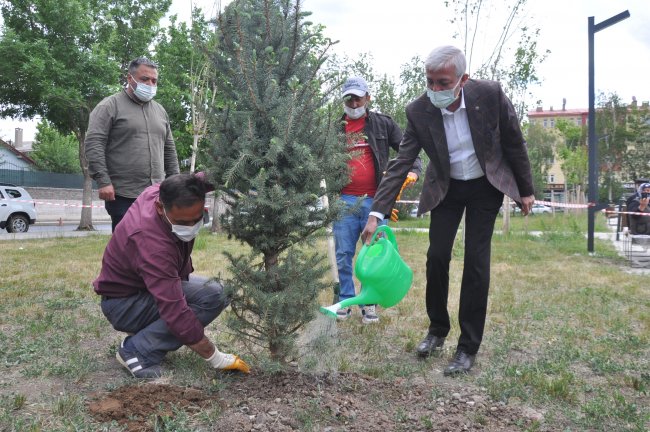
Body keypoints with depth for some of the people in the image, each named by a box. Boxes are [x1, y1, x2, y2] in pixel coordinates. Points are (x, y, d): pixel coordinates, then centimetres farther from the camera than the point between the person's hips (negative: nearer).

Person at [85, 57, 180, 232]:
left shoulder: (160, 110, 18)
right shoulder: (110, 106, 0)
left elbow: (169, 150, 22)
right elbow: (94, 144, -8)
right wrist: (103, 181, -16)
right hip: (124, 196, -5)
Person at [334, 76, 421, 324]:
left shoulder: (383, 124, 6)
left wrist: (413, 171, -11)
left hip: (375, 200, -1)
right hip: (345, 201, 1)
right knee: (343, 254, 3)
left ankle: (370, 303, 16)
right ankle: (345, 301, 16)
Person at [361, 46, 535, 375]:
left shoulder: (490, 94, -23)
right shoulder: (419, 111, -20)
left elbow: (514, 143, -9)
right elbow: (400, 164, -18)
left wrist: (526, 190, -1)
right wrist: (377, 212, -25)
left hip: (485, 187, -1)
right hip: (446, 188, 2)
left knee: (476, 262, -6)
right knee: (437, 257, -3)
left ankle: (468, 348, 5)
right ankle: (437, 329, 21)